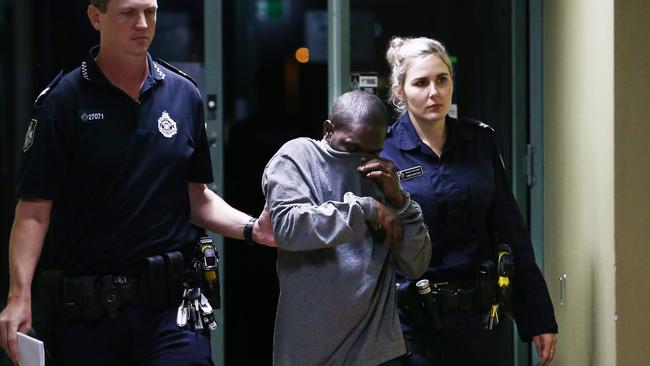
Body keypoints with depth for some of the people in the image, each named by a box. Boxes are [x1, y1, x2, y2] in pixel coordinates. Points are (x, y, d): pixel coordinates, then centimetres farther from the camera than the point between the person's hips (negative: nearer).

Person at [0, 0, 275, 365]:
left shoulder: (184, 94, 9)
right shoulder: (63, 101, -3)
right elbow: (34, 211, -6)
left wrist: (252, 229, -2)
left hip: (173, 306, 2)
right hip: (86, 312, -2)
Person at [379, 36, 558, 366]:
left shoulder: (480, 141, 5)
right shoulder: (381, 151, -5)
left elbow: (510, 233, 6)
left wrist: (538, 317, 5)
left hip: (479, 315, 3)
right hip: (413, 322, -3)